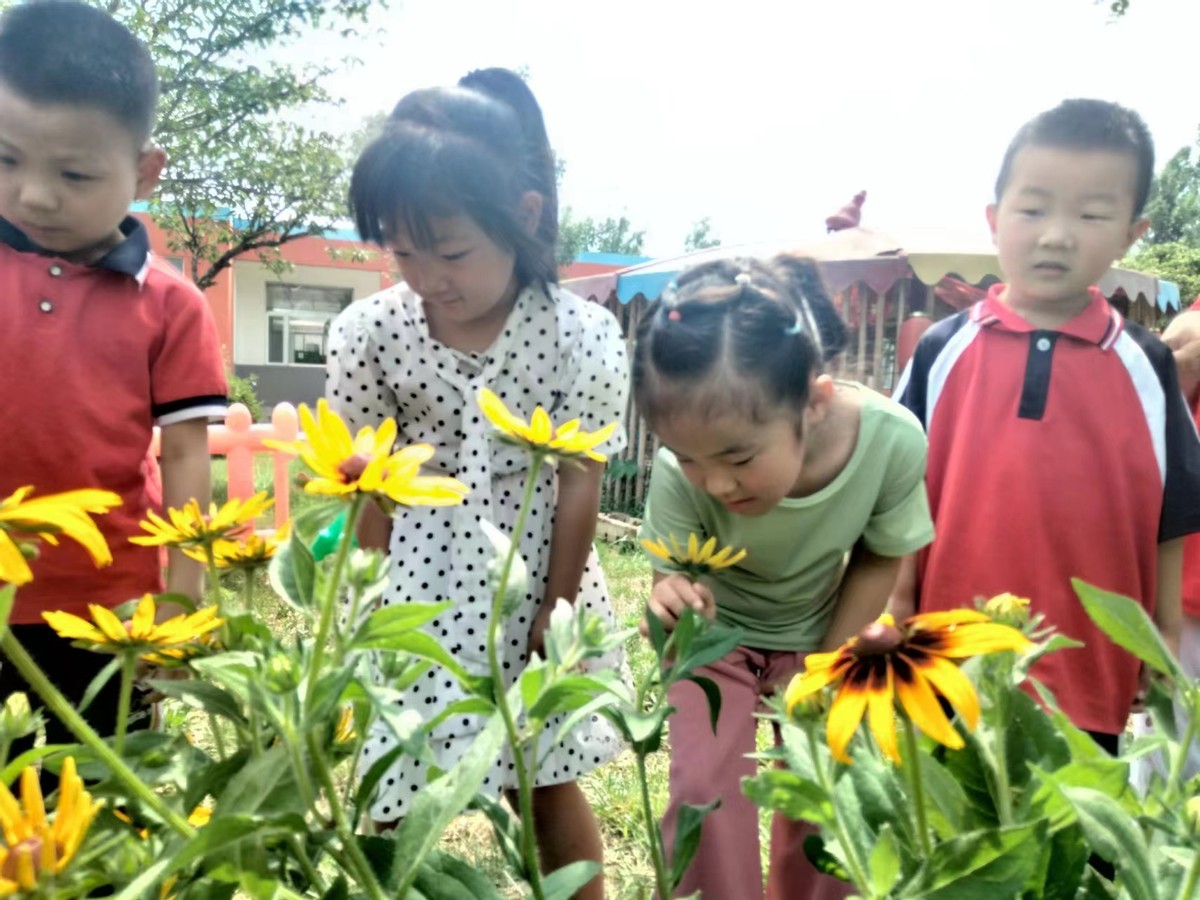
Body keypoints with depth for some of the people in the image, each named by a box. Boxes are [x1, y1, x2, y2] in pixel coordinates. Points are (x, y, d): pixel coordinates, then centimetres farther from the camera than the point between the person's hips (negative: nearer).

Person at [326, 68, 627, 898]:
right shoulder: (371, 332, -9)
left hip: (535, 592, -1)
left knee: (547, 790, 17)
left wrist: (553, 616, -6)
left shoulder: (583, 335, -15)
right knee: (395, 804, 11)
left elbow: (580, 487, -10)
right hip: (420, 596, 2)